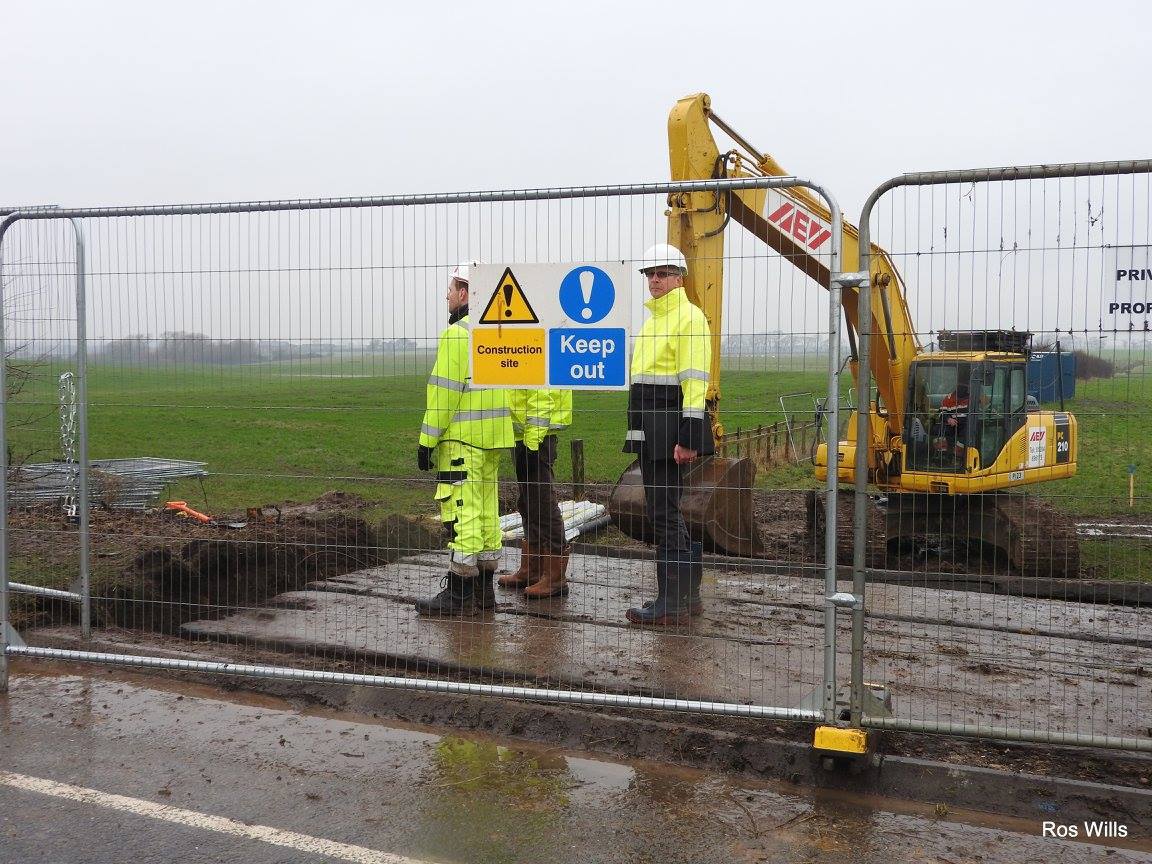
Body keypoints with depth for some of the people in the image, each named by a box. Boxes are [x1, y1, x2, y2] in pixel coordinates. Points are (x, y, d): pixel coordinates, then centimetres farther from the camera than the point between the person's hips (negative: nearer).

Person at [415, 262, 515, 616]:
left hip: (462, 437, -9)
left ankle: (460, 593, -3)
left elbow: (444, 391, -17)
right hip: (493, 435, 9)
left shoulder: (457, 333, -13)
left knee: (461, 510, -6)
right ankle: (483, 589, 19)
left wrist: (427, 440, -12)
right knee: (487, 507, 13)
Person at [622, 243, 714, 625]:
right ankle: (688, 595, 22)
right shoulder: (653, 318, 21)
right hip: (648, 426, 10)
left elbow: (694, 379, -17)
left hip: (670, 422, -10)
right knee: (664, 510, 13)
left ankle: (672, 603, -2)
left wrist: (688, 437, -22)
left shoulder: (688, 316, -9)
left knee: (663, 511, -8)